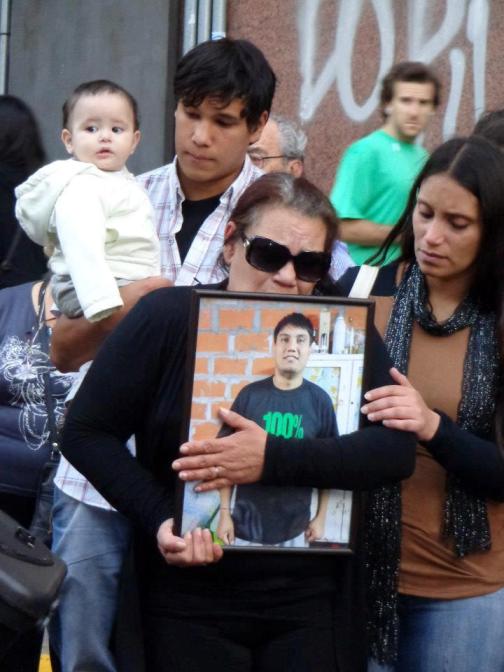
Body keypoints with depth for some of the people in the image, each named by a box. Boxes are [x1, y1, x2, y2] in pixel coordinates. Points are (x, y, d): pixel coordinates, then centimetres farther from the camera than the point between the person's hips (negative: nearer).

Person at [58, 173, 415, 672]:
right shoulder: (169, 317, -7)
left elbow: (396, 449, -13)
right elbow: (85, 433, -3)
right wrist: (158, 519, -17)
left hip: (307, 603, 2)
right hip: (188, 605, -1)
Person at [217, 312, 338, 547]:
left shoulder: (319, 400, -3)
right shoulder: (250, 395, -3)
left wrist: (321, 517, 3)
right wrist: (224, 512, -2)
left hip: (294, 528, 0)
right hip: (246, 523, 0)